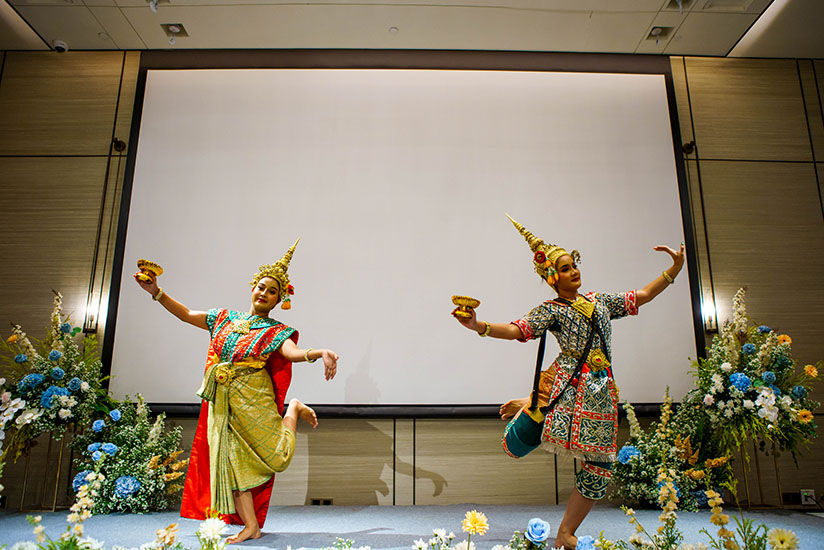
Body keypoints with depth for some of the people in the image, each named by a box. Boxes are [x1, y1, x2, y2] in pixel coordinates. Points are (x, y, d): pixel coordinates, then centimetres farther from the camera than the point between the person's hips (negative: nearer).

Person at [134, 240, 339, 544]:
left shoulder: (276, 331, -1)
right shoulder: (225, 318, 13)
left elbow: (292, 352, -20)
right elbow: (186, 314, 17)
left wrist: (320, 353, -41)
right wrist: (156, 291, 9)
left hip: (254, 400, -4)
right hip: (222, 403, 4)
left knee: (276, 455, -6)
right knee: (231, 459, 2)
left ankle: (294, 410, 22)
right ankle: (250, 525, 11)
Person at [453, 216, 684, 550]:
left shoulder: (600, 301, 20)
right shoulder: (551, 310, 3)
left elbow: (642, 296, 26)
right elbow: (517, 330, -10)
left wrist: (674, 269, 18)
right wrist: (479, 327, -26)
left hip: (601, 388, 5)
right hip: (567, 382, -5)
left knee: (599, 465, 5)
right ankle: (529, 409, 13)